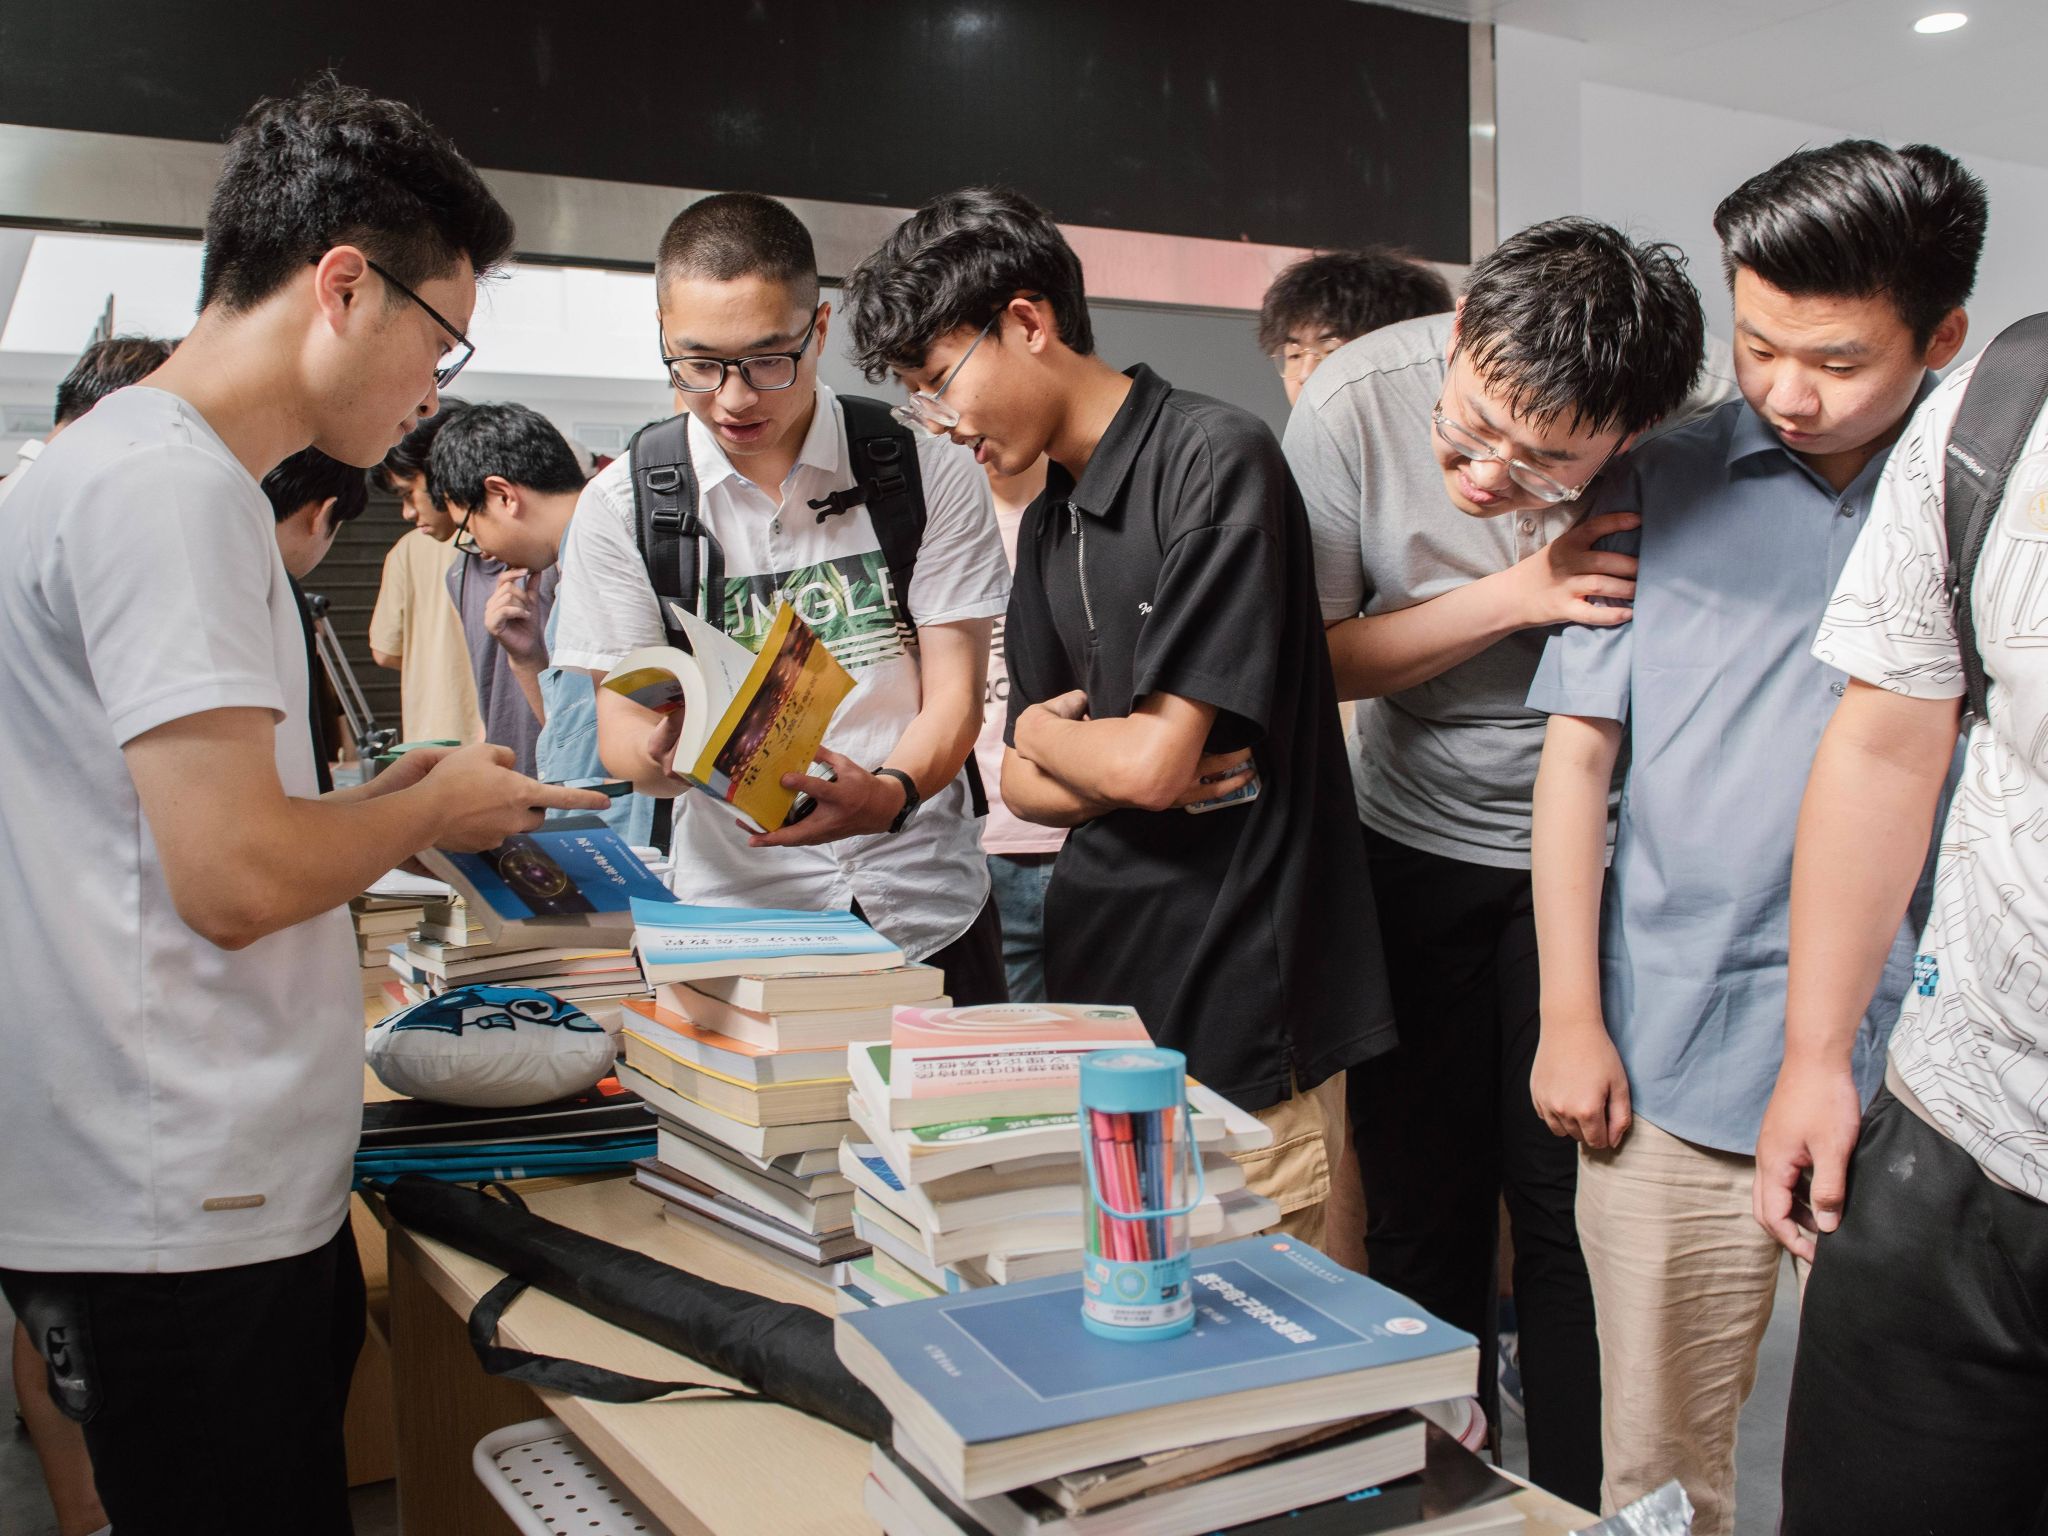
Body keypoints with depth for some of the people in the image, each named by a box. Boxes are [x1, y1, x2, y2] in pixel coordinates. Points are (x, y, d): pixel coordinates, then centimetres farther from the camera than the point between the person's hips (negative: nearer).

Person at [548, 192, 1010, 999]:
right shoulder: (622, 502, 0)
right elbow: (618, 722, 1)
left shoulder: (931, 470, -2)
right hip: (734, 907, 0)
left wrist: (888, 794, -25)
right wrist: (663, 755, -23)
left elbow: (954, 690, -4)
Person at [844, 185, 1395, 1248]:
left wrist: (1047, 731, 2)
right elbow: (1024, 785, 12)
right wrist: (1128, 779, -9)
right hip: (1095, 986, 8)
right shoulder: (1047, 525, 13)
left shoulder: (1214, 460, -14)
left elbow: (1154, 757, -20)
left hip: (1237, 1013, -7)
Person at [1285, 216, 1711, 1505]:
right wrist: (1509, 598, -22)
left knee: (1571, 1203, 0)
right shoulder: (1358, 400, -17)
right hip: (1415, 847, 2)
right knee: (1422, 1206, 8)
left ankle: (1582, 1505, 22)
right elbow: (1307, 657, -10)